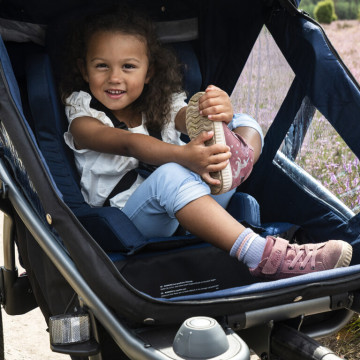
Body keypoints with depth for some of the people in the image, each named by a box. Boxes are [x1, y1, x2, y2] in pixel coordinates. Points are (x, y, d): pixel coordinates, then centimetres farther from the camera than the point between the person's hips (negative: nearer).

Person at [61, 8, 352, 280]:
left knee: (245, 125, -2)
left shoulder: (161, 105, 11)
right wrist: (183, 156, -43)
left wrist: (221, 114, -39)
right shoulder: (84, 121, -2)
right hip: (133, 219, -5)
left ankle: (235, 159, -41)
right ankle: (262, 256, -49)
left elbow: (187, 118, -13)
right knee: (170, 175, -39)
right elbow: (129, 143, -24)